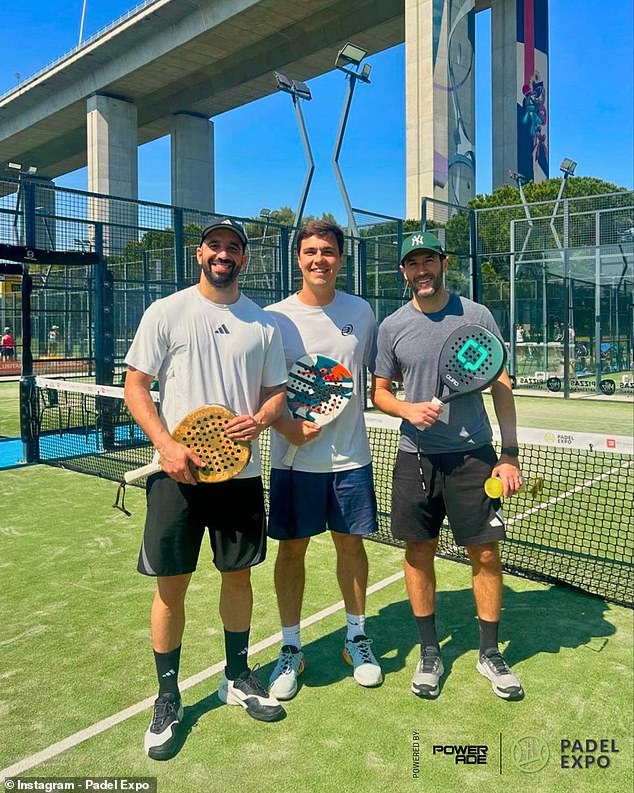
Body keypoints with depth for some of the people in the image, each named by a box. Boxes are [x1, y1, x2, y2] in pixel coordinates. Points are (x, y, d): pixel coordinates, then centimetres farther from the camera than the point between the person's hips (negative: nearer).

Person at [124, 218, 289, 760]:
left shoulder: (264, 323, 7)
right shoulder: (166, 312, -1)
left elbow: (277, 391, 11)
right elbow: (135, 386, -2)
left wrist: (260, 419, -11)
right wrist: (167, 444, -15)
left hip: (241, 472, 3)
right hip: (177, 472, -2)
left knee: (239, 575, 13)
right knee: (171, 586, 4)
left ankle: (237, 678, 35)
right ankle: (168, 699, 24)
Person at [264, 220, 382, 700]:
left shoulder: (361, 312, 3)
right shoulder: (275, 317, -5)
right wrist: (288, 427, -18)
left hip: (351, 457, 2)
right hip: (294, 459, -2)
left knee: (351, 544, 12)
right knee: (292, 550, 7)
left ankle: (357, 638, 33)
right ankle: (291, 649, 25)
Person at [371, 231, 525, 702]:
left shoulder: (477, 316, 0)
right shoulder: (392, 327, 3)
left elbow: (501, 387, 1)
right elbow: (379, 391, 9)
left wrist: (510, 454, -5)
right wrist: (407, 408, -14)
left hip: (474, 455, -1)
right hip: (416, 457, 1)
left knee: (486, 554, 4)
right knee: (419, 553, 8)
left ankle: (490, 653, 25)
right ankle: (430, 653, 26)